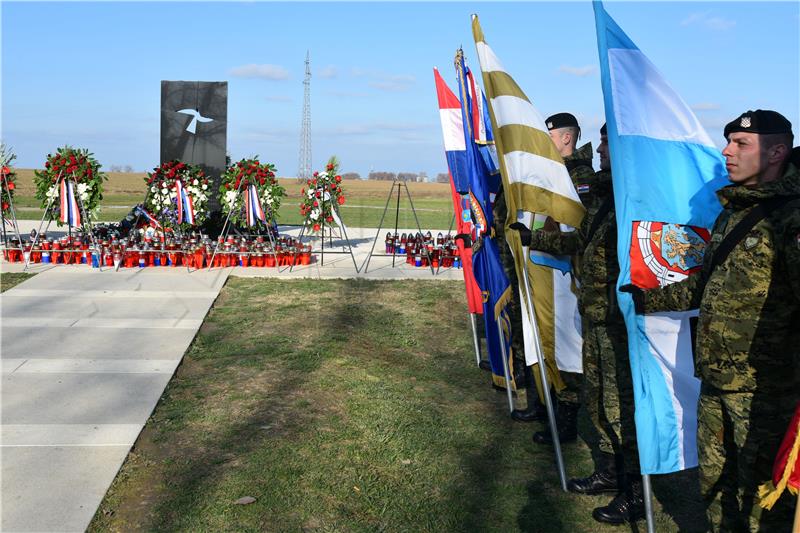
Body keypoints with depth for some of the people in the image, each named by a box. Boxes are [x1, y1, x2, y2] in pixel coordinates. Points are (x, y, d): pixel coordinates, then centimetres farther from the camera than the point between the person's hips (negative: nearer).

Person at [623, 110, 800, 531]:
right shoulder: (731, 211, 14)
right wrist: (650, 299, 19)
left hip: (762, 387, -8)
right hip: (715, 379, 8)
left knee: (757, 496, 3)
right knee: (714, 481, 19)